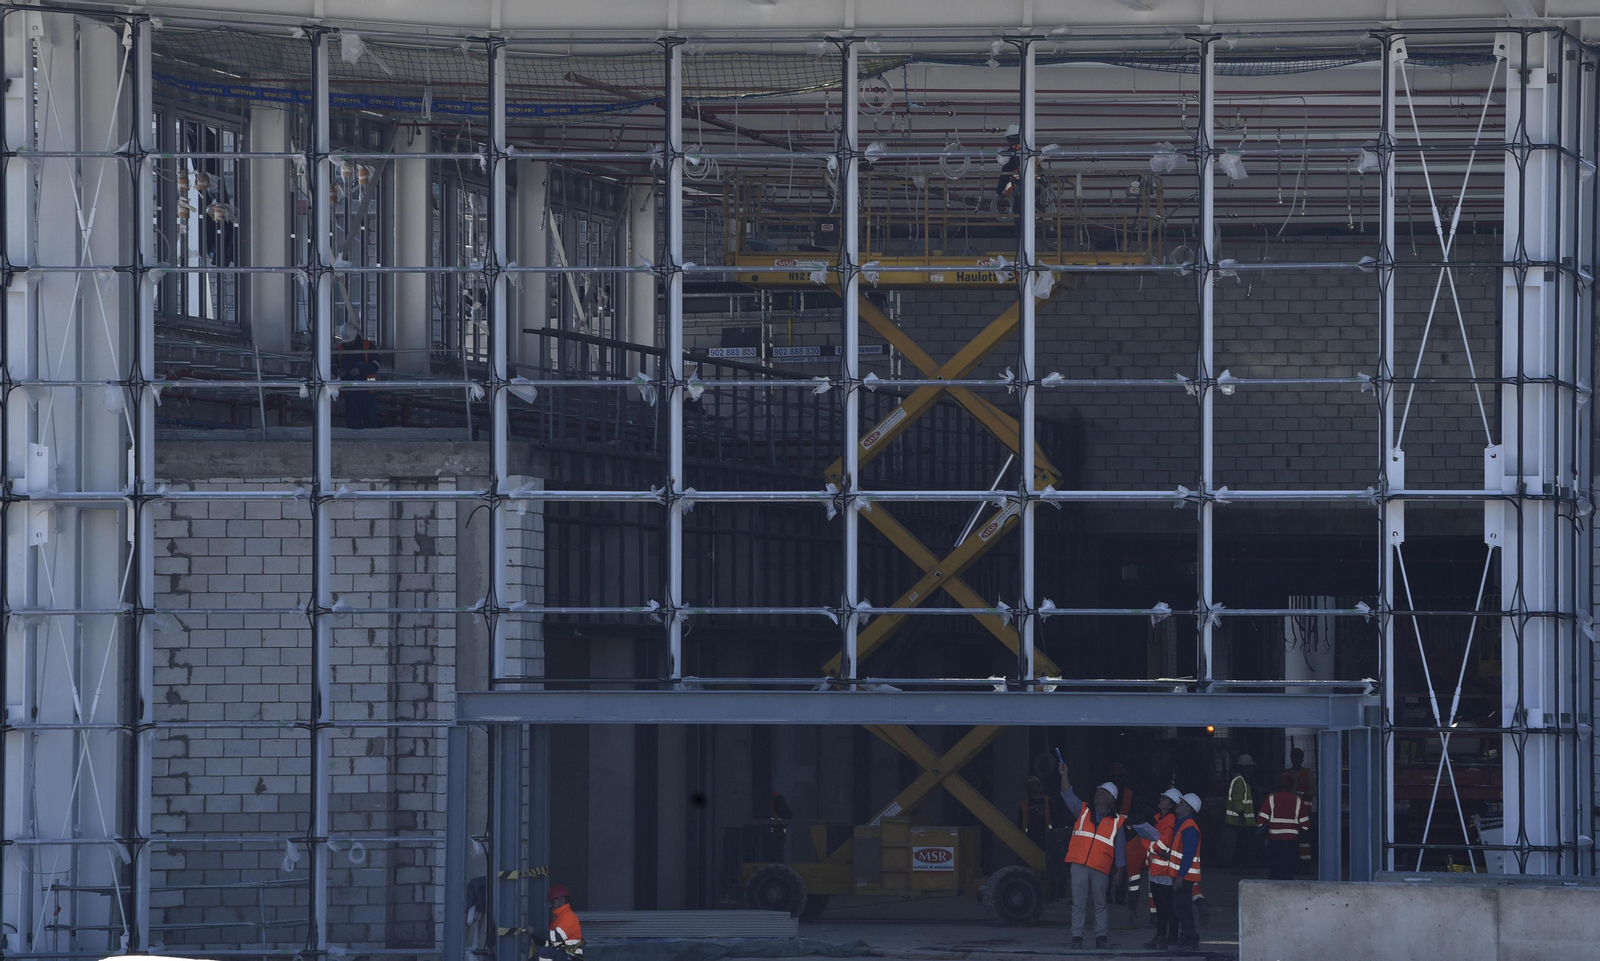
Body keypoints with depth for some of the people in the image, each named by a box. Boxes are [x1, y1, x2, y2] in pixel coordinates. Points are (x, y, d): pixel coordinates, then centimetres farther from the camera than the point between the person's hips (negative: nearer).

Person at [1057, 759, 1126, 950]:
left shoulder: (1116, 821, 7)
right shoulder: (1083, 811, 11)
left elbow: (1120, 849, 7)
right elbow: (1068, 795, 0)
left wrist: (1120, 871, 2)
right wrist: (1064, 776, -13)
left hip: (1101, 869, -1)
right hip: (1079, 865, 1)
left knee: (1102, 904, 3)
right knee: (1078, 903, 0)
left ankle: (1102, 937, 9)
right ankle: (1077, 937, 2)